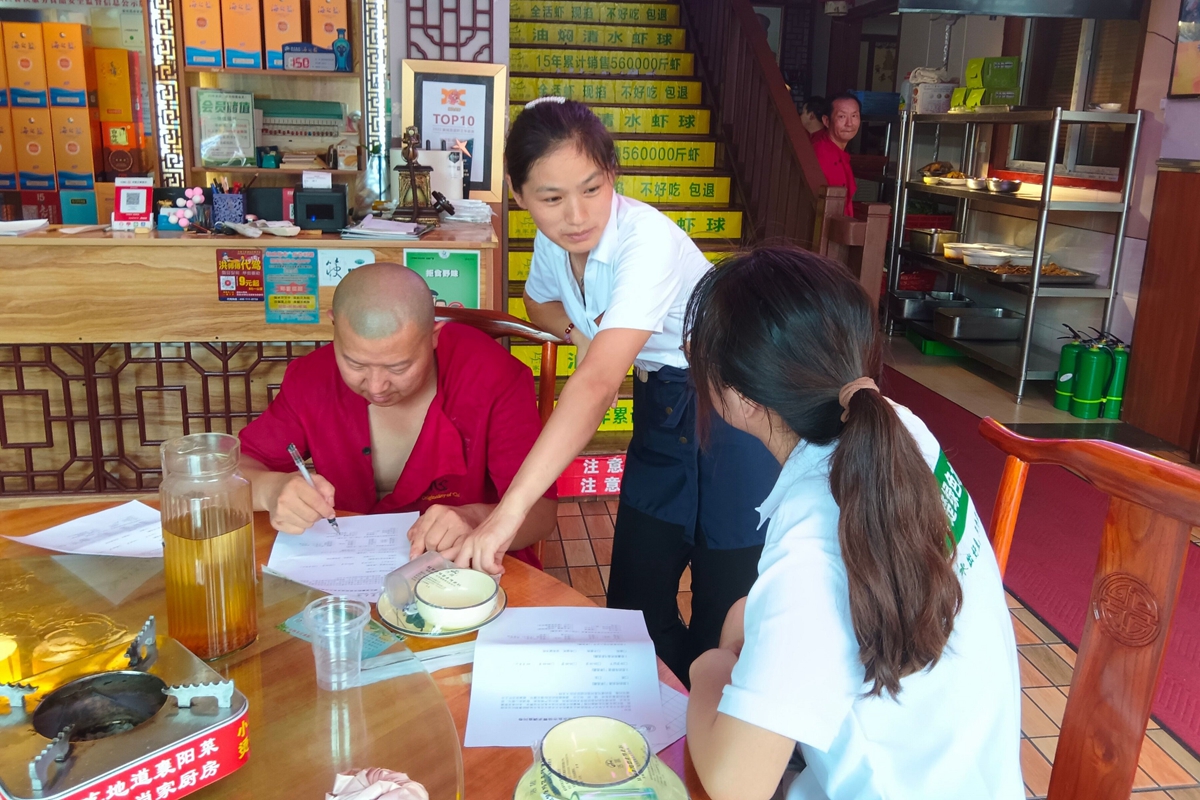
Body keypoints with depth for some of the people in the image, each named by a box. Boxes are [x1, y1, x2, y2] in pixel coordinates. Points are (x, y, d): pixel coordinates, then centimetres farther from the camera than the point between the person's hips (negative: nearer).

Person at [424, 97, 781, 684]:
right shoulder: (554, 239, -8)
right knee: (635, 599, 10)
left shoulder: (647, 241, -31)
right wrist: (580, 331, -8)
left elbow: (597, 384, -43)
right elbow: (541, 302, 17)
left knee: (723, 604, 0)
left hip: (734, 412, -6)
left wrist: (509, 513, -50)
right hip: (661, 407, 7)